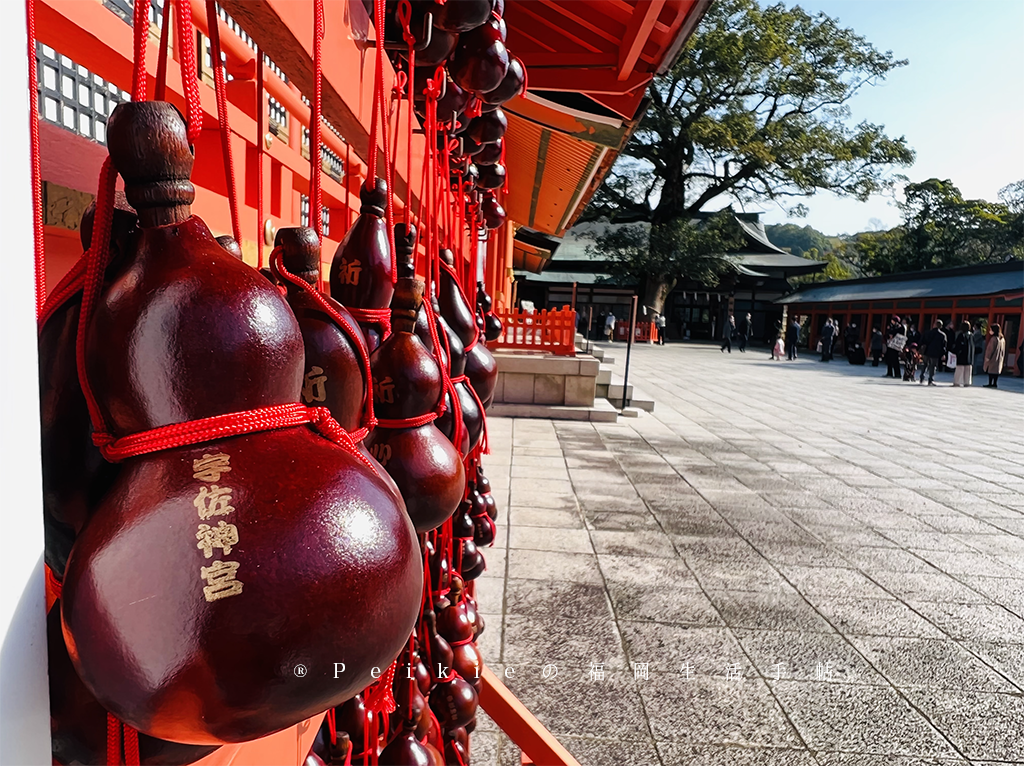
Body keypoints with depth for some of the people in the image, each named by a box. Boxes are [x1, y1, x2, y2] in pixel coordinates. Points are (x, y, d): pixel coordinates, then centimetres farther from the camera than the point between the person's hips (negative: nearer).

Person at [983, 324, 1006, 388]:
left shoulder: (994, 338, -17)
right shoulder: (1002, 339, 9)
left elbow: (991, 349, -18)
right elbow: (1003, 349, 14)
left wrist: (988, 357, -12)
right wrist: (1003, 358, 20)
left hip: (992, 358, -8)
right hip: (999, 359, 8)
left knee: (991, 371, -3)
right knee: (996, 371, 11)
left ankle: (990, 383, -2)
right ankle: (995, 383, 13)